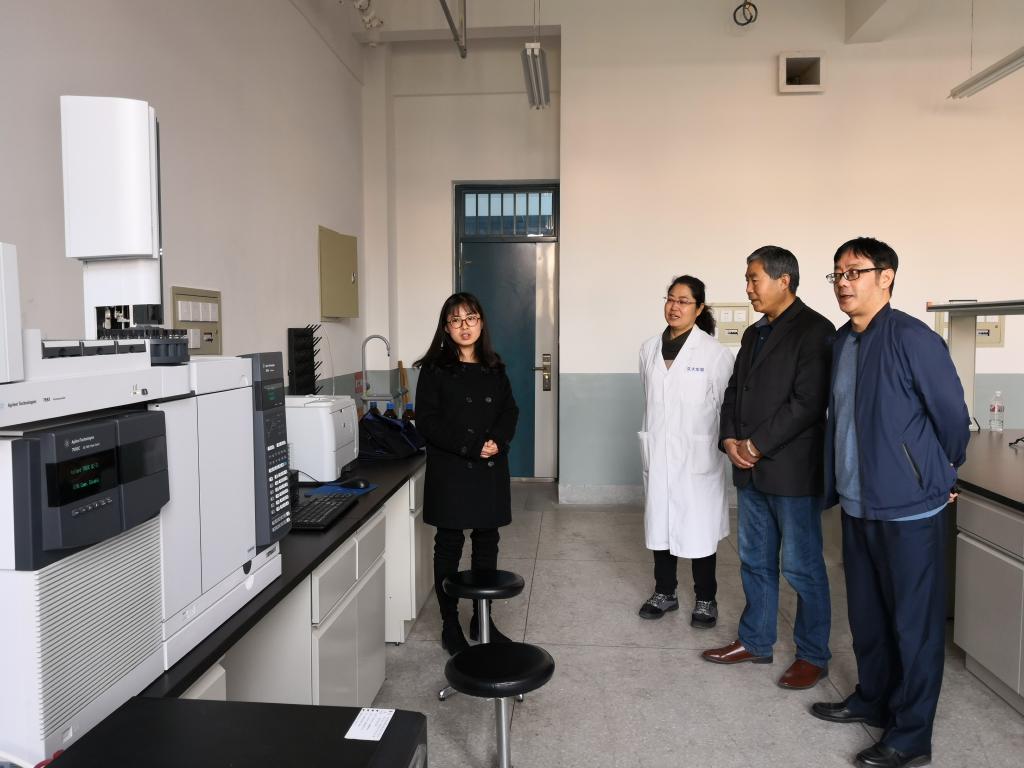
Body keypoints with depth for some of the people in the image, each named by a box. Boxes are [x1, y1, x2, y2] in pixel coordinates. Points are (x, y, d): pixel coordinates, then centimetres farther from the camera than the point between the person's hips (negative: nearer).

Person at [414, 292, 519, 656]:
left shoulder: (494, 368, 10)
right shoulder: (435, 370, -4)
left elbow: (510, 412, 9)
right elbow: (427, 421, -10)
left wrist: (497, 441, -12)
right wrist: (471, 446, -17)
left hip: (490, 470, 4)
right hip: (450, 471, -4)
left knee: (487, 543, 10)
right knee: (449, 545, 4)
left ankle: (482, 620, 24)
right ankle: (450, 626, 16)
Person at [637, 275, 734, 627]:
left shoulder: (715, 353, -10)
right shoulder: (649, 349, 6)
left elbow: (727, 405, -7)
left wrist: (727, 445, -6)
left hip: (697, 456, -4)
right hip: (658, 453, 4)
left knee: (698, 528, 5)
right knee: (660, 523, 13)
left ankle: (705, 599, 23)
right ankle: (664, 592, 30)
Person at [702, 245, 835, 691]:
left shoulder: (813, 331, -10)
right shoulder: (754, 333, 15)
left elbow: (807, 402, -19)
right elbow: (734, 391, 15)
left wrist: (756, 446, -16)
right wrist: (731, 440, -2)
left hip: (792, 470, -8)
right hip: (751, 469, 8)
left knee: (802, 567, 5)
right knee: (755, 561, 16)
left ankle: (813, 656, 20)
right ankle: (754, 642, 30)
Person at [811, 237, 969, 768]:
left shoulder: (912, 339, -16)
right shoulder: (840, 342, 8)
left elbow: (953, 416, -8)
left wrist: (939, 475, 7)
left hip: (908, 507, -7)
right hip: (857, 505, 7)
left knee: (914, 622, 6)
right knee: (866, 612, 20)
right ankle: (873, 698, 39)